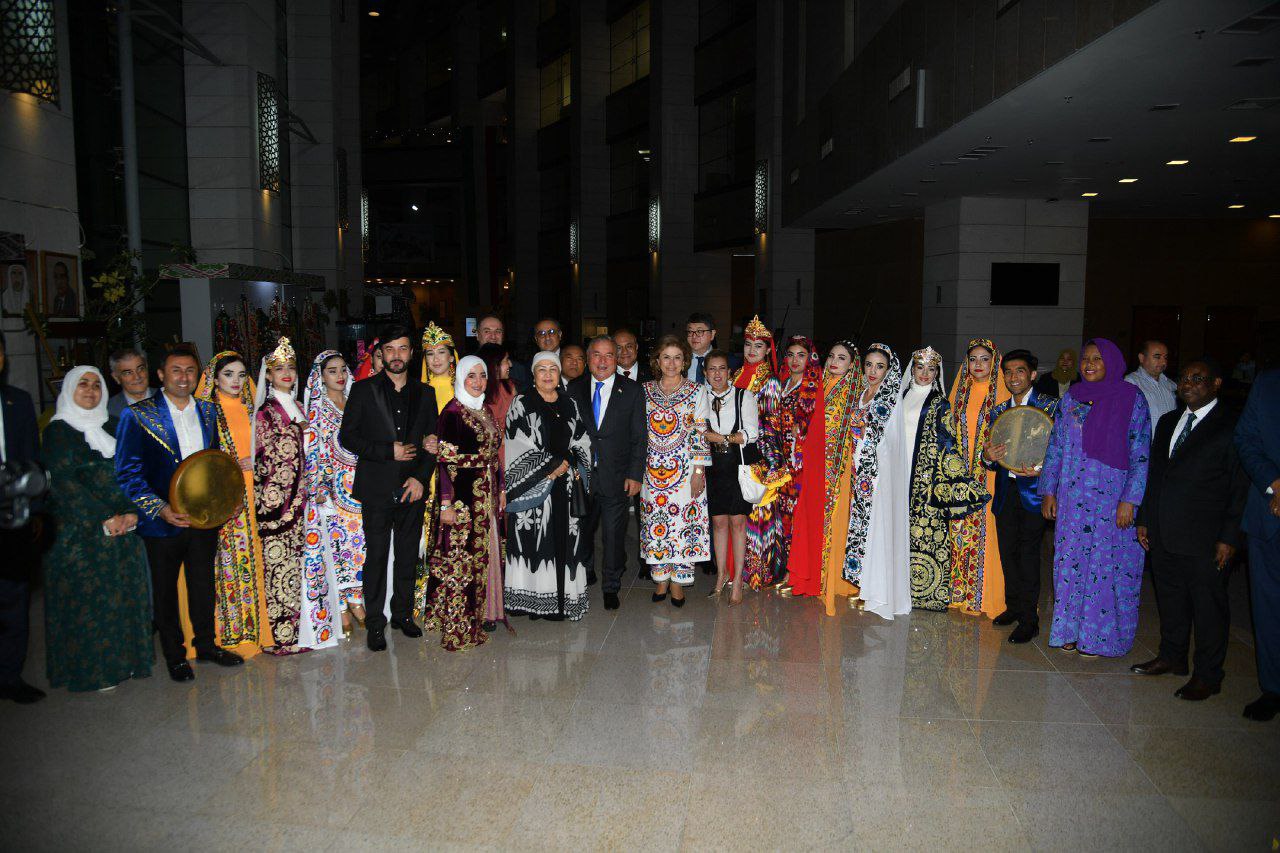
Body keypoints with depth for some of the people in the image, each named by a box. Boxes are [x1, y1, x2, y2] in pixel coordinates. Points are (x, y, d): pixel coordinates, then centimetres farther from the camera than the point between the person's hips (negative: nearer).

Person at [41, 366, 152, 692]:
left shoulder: (108, 428, 15)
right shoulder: (58, 430, -3)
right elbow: (65, 482, -11)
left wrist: (131, 512, -6)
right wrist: (103, 519, -15)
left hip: (121, 528, 5)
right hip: (81, 532, -5)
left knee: (124, 593, 8)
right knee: (89, 597, -1)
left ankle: (124, 659, 19)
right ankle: (92, 670, 11)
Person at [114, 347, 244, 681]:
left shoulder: (209, 412, 6)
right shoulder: (137, 415, -8)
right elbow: (127, 473, -11)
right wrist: (160, 509, -20)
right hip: (162, 521, -3)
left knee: (203, 584, 16)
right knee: (165, 590, 11)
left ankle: (206, 643, 33)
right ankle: (174, 655, 26)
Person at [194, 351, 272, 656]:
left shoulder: (250, 409, 12)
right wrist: (234, 466, -14)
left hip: (253, 496, 4)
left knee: (253, 558, 6)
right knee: (228, 560, -2)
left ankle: (256, 625, 16)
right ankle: (231, 632, 8)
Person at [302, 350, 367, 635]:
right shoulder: (316, 408, -2)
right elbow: (312, 449, -7)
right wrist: (320, 488, -13)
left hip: (359, 483, 4)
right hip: (332, 486, -4)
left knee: (360, 540, 5)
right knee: (337, 541, -2)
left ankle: (356, 600, 16)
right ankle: (342, 606, 8)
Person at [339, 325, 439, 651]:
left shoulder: (424, 393, 10)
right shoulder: (363, 390, 3)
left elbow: (432, 440, 10)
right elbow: (347, 436, -2)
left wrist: (421, 476, -4)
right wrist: (388, 451, -11)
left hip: (412, 488, 3)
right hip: (376, 489, -2)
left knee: (408, 556, 9)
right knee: (376, 556, 0)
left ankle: (403, 614, 24)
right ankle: (375, 624, 10)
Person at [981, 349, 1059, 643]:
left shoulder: (1051, 406, -3)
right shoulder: (997, 412, 13)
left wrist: (1041, 470, -23)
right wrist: (989, 457, -10)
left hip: (1033, 489, -5)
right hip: (1006, 490, 5)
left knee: (1028, 552, -4)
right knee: (1007, 551, 10)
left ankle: (1029, 619, 5)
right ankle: (1013, 606, 27)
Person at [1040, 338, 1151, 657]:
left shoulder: (1131, 398, -4)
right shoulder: (1071, 398, 8)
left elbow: (1141, 454, -6)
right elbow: (1056, 447, 11)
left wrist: (1129, 500, -13)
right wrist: (1048, 491, 6)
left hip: (1112, 497, -4)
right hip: (1072, 497, 4)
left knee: (1105, 562, 2)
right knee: (1071, 559, 7)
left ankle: (1099, 634, 15)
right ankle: (1071, 629, 20)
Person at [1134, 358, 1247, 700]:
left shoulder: (1231, 427, -7)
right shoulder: (1167, 422, 14)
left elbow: (1241, 488, -9)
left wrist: (1229, 537, -12)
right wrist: (1144, 519, 14)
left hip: (1205, 540, -6)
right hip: (1164, 535, 6)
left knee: (1208, 607, 4)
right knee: (1170, 599, 17)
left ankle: (1208, 676, 16)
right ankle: (1172, 656, 34)